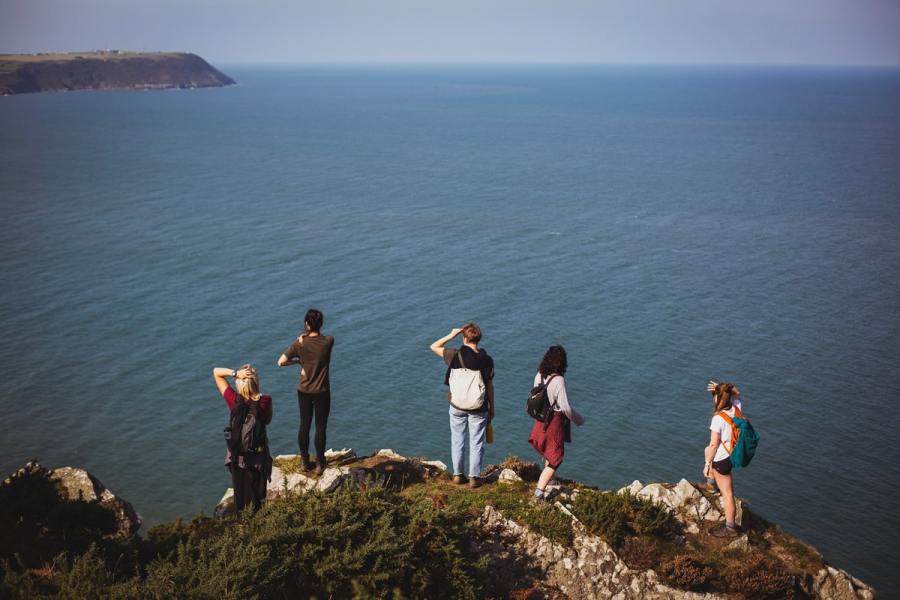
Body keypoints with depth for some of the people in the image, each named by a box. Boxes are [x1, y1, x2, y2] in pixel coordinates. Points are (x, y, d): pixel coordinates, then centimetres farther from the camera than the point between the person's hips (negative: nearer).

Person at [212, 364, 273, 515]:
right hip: (258, 452, 0)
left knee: (240, 489, 22)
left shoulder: (234, 400, -23)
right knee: (257, 491, 20)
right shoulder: (265, 401, -23)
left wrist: (235, 373, -29)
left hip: (237, 453, 0)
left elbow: (216, 372, -16)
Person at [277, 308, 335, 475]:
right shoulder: (328, 341, -15)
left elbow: (281, 362, -9)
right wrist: (307, 337, -4)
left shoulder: (299, 344, -13)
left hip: (304, 391, 2)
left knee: (304, 426, 14)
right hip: (322, 392, -2)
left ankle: (305, 462, 25)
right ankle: (319, 464, 16)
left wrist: (299, 361, 2)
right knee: (320, 427, 8)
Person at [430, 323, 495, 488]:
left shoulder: (455, 355, -13)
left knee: (458, 440, 15)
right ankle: (474, 477, 12)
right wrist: (492, 407, 9)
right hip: (479, 408, 0)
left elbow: (434, 347, 1)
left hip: (457, 406, 0)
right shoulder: (486, 360, -9)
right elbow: (489, 386, -2)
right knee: (476, 443, 10)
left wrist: (451, 334, -1)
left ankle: (458, 475, 22)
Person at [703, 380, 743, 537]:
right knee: (706, 450, 36)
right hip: (734, 452, 8)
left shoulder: (718, 419, -29)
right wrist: (721, 388, -1)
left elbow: (714, 444, -23)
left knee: (727, 494, 5)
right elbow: (737, 392, 14)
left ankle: (730, 528, 17)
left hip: (722, 459, -8)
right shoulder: (736, 409, -10)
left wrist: (707, 464, -11)